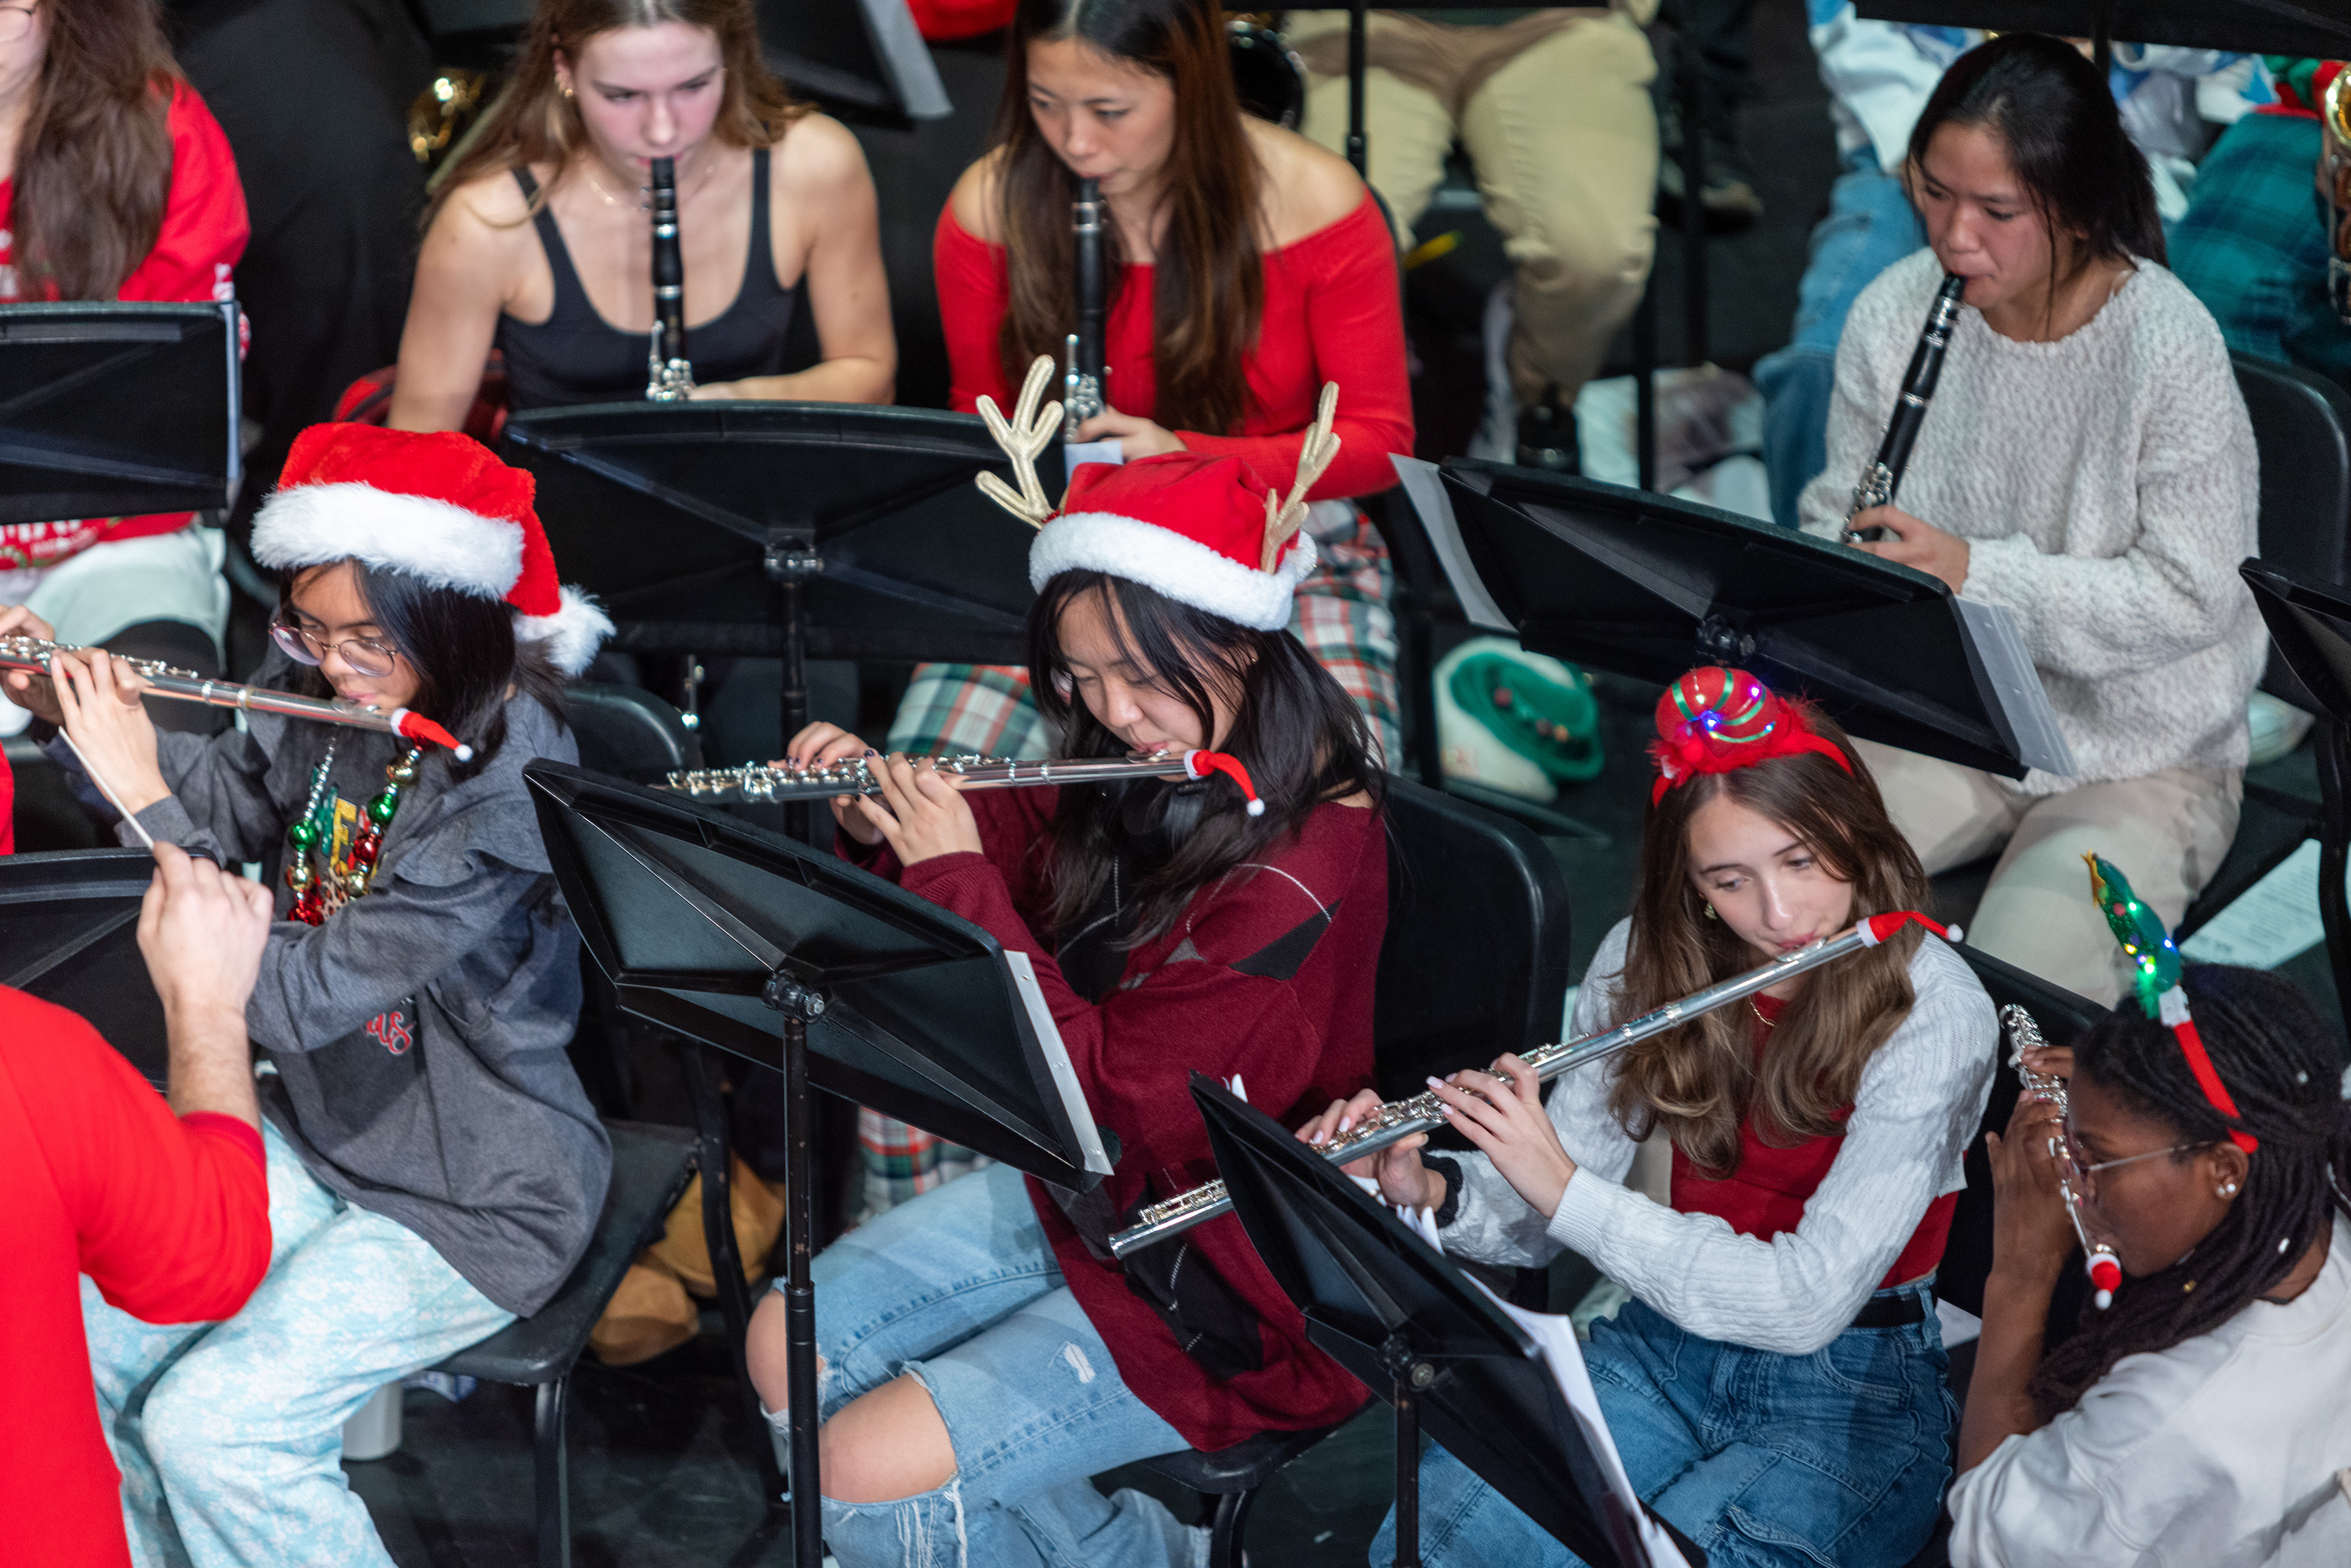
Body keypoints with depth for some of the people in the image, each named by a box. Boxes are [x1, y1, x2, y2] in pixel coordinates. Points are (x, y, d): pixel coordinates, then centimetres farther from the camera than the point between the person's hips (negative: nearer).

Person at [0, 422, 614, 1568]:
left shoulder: (509, 785, -27)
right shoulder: (325, 704, -4)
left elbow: (303, 1000, -31)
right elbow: (218, 810, 17)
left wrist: (139, 795, -28)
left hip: (474, 1201, -7)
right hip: (319, 1134, 7)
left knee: (210, 1426, -21)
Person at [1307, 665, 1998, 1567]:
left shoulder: (1935, 1017, -18)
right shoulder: (1646, 962, 0)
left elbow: (1806, 1304, -25)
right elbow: (1547, 1219, 5)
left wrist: (1565, 1189, -26)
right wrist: (1429, 1192, -17)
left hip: (1851, 1393, -4)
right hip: (1665, 1346, 4)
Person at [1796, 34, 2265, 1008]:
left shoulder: (2168, 350, -20)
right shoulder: (1892, 316, -4)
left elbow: (2192, 597, -18)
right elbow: (1837, 520, 7)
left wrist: (1977, 572, -27)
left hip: (2139, 762, -4)